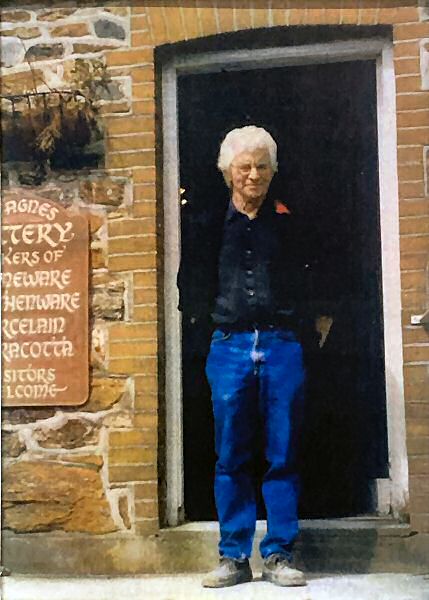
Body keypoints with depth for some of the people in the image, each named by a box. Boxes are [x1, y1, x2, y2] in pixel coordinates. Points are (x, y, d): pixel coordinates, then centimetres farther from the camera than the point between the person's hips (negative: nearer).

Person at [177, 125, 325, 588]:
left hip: (282, 346, 0)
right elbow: (195, 290, 10)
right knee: (231, 458, 4)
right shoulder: (211, 226, 9)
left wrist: (306, 338, 1)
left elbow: (303, 289, 8)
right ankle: (234, 557, 14)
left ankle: (278, 556, 12)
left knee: (283, 457, 3)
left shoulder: (286, 223, 9)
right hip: (230, 348, 0)